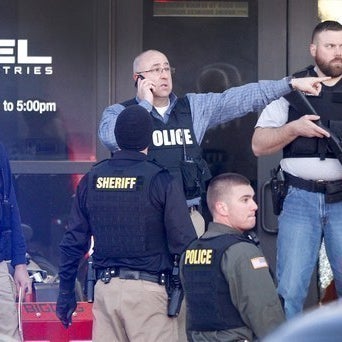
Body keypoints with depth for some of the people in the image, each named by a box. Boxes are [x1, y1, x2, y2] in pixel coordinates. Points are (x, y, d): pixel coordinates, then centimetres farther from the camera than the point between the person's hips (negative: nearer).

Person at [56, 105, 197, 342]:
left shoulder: (91, 180, 7)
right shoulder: (161, 181, -7)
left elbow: (73, 242, 9)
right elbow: (183, 242, -10)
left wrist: (66, 292, 17)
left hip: (104, 287, 5)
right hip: (147, 287, -5)